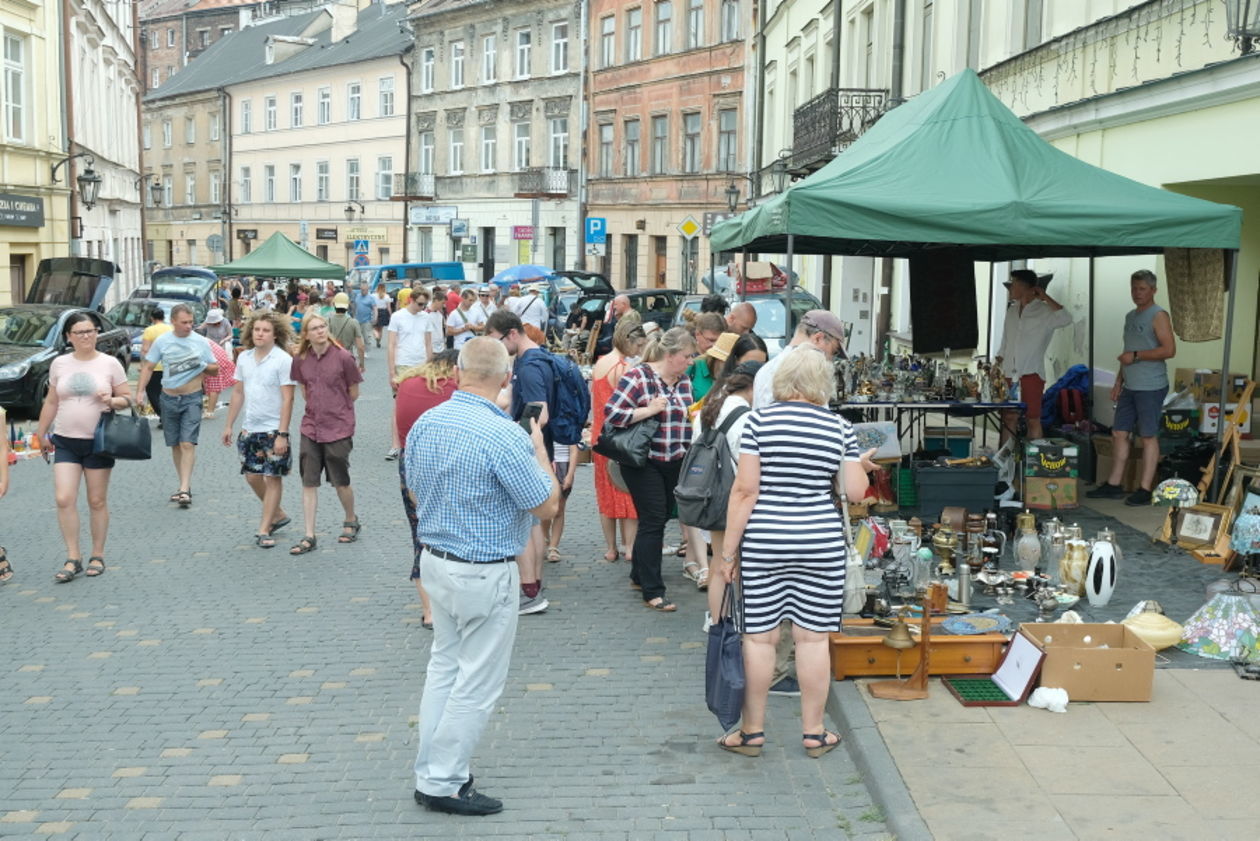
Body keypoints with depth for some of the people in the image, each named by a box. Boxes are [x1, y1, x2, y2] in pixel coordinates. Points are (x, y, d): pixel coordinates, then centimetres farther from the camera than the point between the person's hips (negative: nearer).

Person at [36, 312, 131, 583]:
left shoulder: (110, 364, -2)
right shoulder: (59, 364, 5)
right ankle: (73, 558, 1)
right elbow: (51, 402, 13)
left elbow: (127, 398, 3)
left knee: (97, 501, 5)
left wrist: (112, 401, -18)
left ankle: (97, 556, 18)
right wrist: (41, 434, 15)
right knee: (64, 499, -8)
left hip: (98, 442, -2)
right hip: (66, 442, 2)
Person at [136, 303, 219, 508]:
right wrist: (140, 391, -5)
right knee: (175, 445, 9)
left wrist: (203, 366, -14)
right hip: (169, 399, 2)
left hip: (192, 399, -2)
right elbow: (148, 367, 6)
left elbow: (215, 370, 7)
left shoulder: (201, 342, 0)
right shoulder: (162, 341, 1)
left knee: (188, 444, -12)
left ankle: (184, 489, -16)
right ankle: (184, 485, 21)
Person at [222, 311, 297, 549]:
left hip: (274, 429, -6)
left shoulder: (283, 360, -12)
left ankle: (263, 531, 5)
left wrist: (282, 434, -19)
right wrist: (229, 425, 14)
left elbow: (287, 399, -14)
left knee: (273, 477, -1)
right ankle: (277, 514, 30)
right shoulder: (244, 358, 7)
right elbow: (238, 393, 15)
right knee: (252, 476, 9)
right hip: (249, 428, 6)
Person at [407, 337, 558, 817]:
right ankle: (443, 783, 14)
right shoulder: (505, 436, -24)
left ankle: (431, 772, 27)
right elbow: (546, 507, -14)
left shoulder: (425, 424, -1)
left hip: (434, 560, 8)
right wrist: (540, 450, -2)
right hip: (485, 574, -8)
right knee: (477, 682, 5)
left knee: (444, 665, 20)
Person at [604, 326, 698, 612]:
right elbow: (612, 412, -19)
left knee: (660, 519, 14)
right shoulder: (638, 377, -12)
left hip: (676, 463, 7)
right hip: (644, 462, -7)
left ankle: (639, 575, 31)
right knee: (653, 522, -6)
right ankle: (652, 591, 1)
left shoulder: (683, 380, 9)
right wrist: (650, 410, -21)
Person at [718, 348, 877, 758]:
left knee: (759, 637, 6)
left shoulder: (760, 420, -5)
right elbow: (855, 491, 2)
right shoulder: (840, 428, 1)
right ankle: (813, 733, 18)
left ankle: (752, 732, 16)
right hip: (821, 541, 1)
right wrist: (862, 466, 24)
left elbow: (745, 489, -8)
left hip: (764, 540, -1)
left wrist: (729, 550, -3)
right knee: (813, 637, 9)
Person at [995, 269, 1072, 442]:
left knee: (1033, 420, -3)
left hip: (1030, 374, -6)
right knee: (1008, 419, 8)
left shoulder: (1044, 311, -3)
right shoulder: (1012, 311, 16)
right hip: (1009, 374, 6)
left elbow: (1066, 319, -24)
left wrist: (1044, 297, -16)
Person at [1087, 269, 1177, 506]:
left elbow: (1169, 350, -19)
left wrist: (1136, 355, -18)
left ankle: (1145, 490, 0)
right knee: (1119, 434, 9)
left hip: (1151, 388, -9)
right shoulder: (1130, 316, 17)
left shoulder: (1158, 316, -9)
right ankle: (1113, 485, 16)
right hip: (1130, 387, 9)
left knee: (1148, 437, -3)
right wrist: (1119, 381, 19)